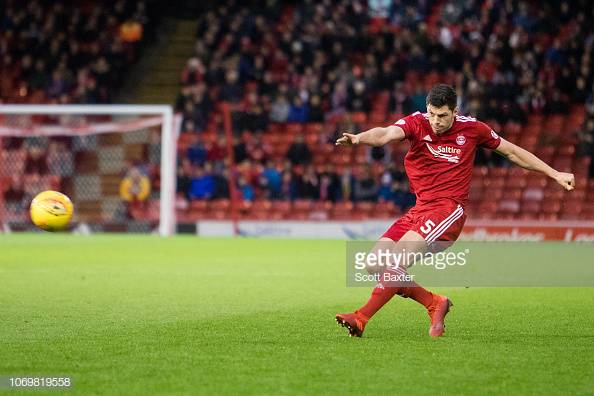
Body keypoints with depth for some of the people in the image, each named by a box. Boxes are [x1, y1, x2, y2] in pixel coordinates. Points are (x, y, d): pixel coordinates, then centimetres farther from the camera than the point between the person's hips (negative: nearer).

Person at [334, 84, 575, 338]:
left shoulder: (471, 129, 2)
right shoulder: (416, 123, 0)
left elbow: (512, 152, 17)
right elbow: (386, 134, -21)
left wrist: (555, 174, 19)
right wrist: (357, 138, -44)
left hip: (449, 209, -4)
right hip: (419, 209, 4)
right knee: (375, 265, -6)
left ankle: (362, 318, -19)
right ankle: (434, 303, 9)